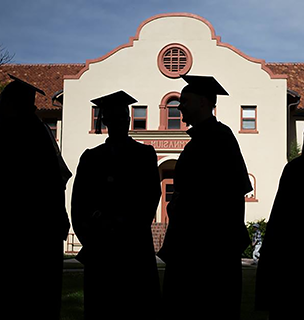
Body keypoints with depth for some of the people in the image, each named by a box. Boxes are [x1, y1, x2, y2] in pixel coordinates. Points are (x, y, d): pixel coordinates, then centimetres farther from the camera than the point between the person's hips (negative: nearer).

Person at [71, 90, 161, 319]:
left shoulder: (145, 154, 9)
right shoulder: (91, 157, 13)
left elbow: (151, 195, -1)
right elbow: (79, 200, 7)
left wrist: (124, 222, -13)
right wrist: (88, 234, -9)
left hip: (135, 243, -1)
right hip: (99, 246, 2)